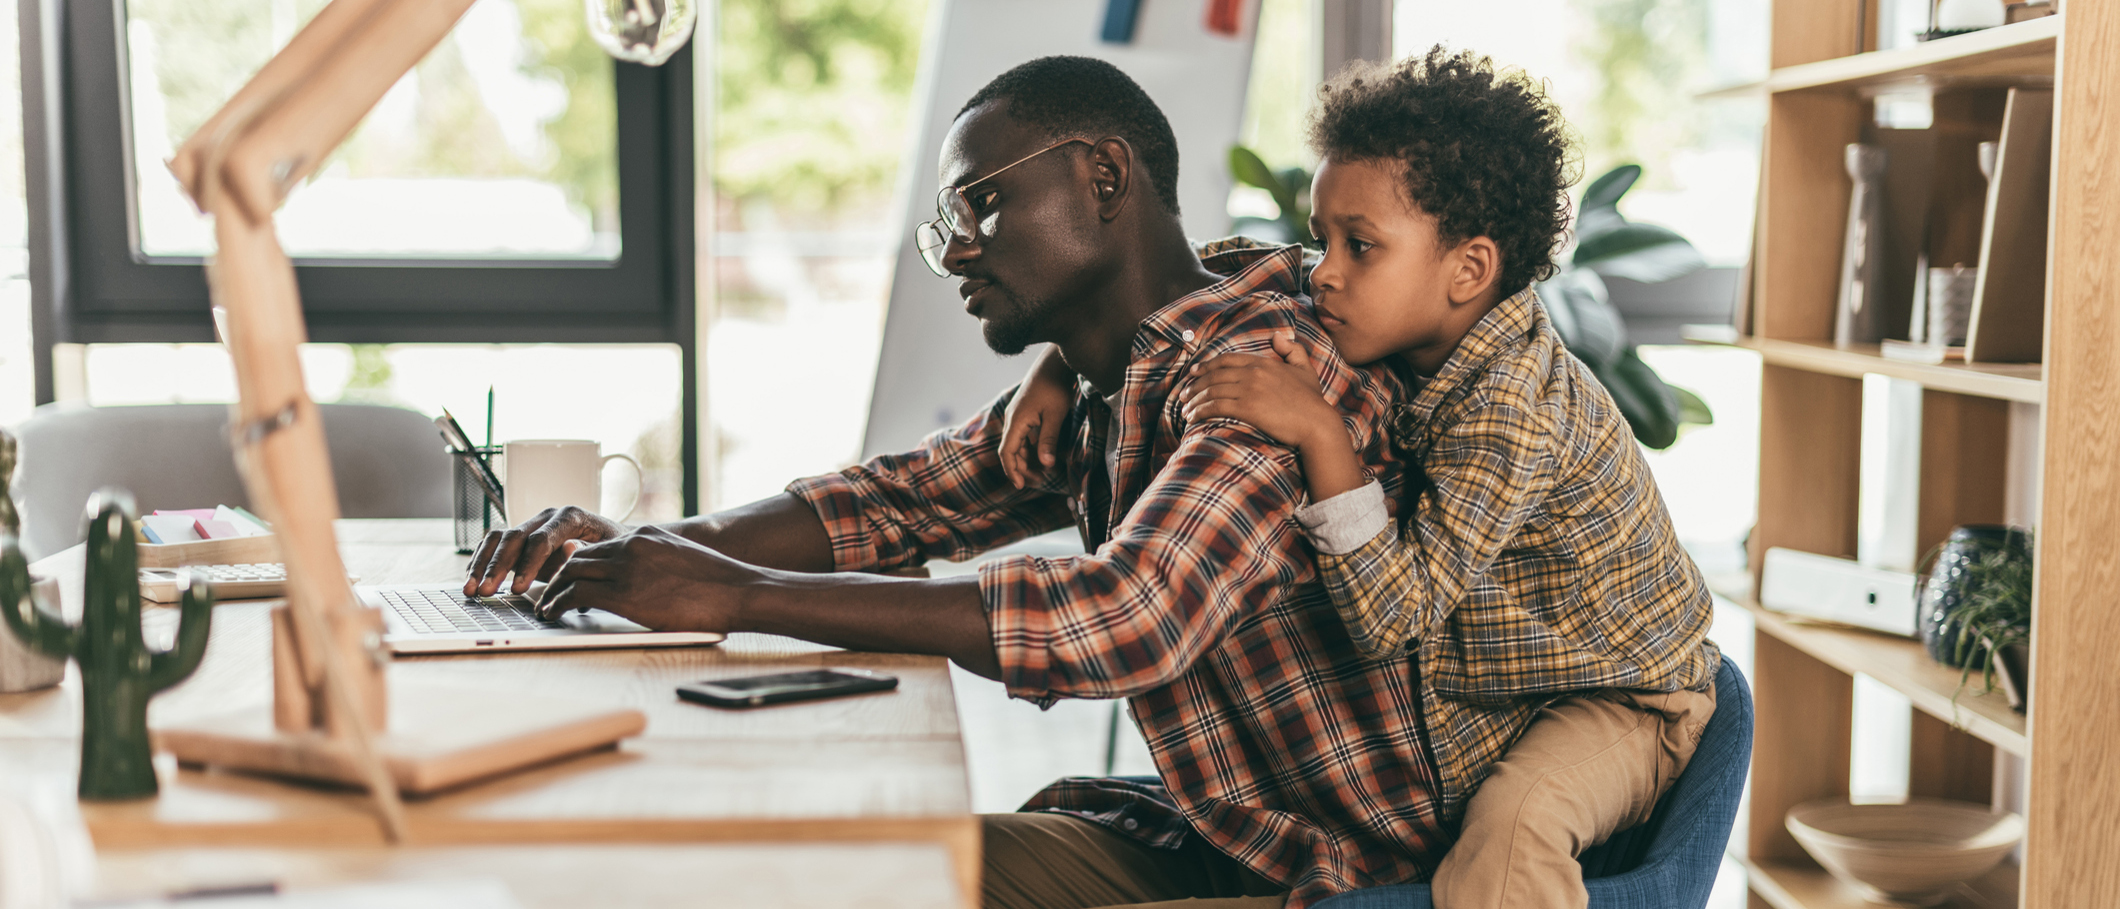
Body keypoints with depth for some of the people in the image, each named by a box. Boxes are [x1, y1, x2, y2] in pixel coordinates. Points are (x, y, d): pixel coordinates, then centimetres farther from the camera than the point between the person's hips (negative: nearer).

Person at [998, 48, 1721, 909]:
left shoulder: (1509, 410, -31)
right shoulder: (1399, 338, -6)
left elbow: (1393, 617, -36)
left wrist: (1320, 433, -41)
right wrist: (1061, 366, -4)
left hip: (1623, 698, -8)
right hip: (1480, 692, 8)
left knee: (1511, 820, -37)